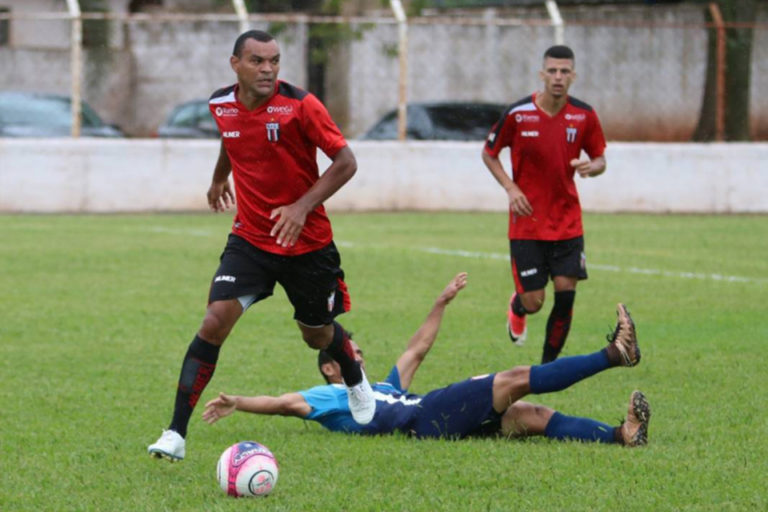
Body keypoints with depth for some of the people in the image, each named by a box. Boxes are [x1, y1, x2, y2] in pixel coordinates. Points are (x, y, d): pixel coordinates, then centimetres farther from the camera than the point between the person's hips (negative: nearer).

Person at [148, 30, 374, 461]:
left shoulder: (300, 105, -18)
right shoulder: (221, 105, -3)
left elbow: (346, 162, -15)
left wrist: (303, 207, -24)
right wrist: (219, 178, 37)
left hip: (307, 242, -2)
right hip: (250, 239, 2)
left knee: (317, 334, 15)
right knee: (215, 322, -16)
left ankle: (356, 380, 53)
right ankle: (176, 434, -15)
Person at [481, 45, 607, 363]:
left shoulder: (584, 116, -3)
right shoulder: (518, 114, -10)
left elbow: (599, 159, 9)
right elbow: (489, 153, 4)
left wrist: (591, 167, -16)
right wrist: (510, 188, -9)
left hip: (567, 221, 2)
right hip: (527, 221, -2)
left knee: (565, 294, -8)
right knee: (533, 301, -2)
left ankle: (549, 364, 11)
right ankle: (517, 308, 38)